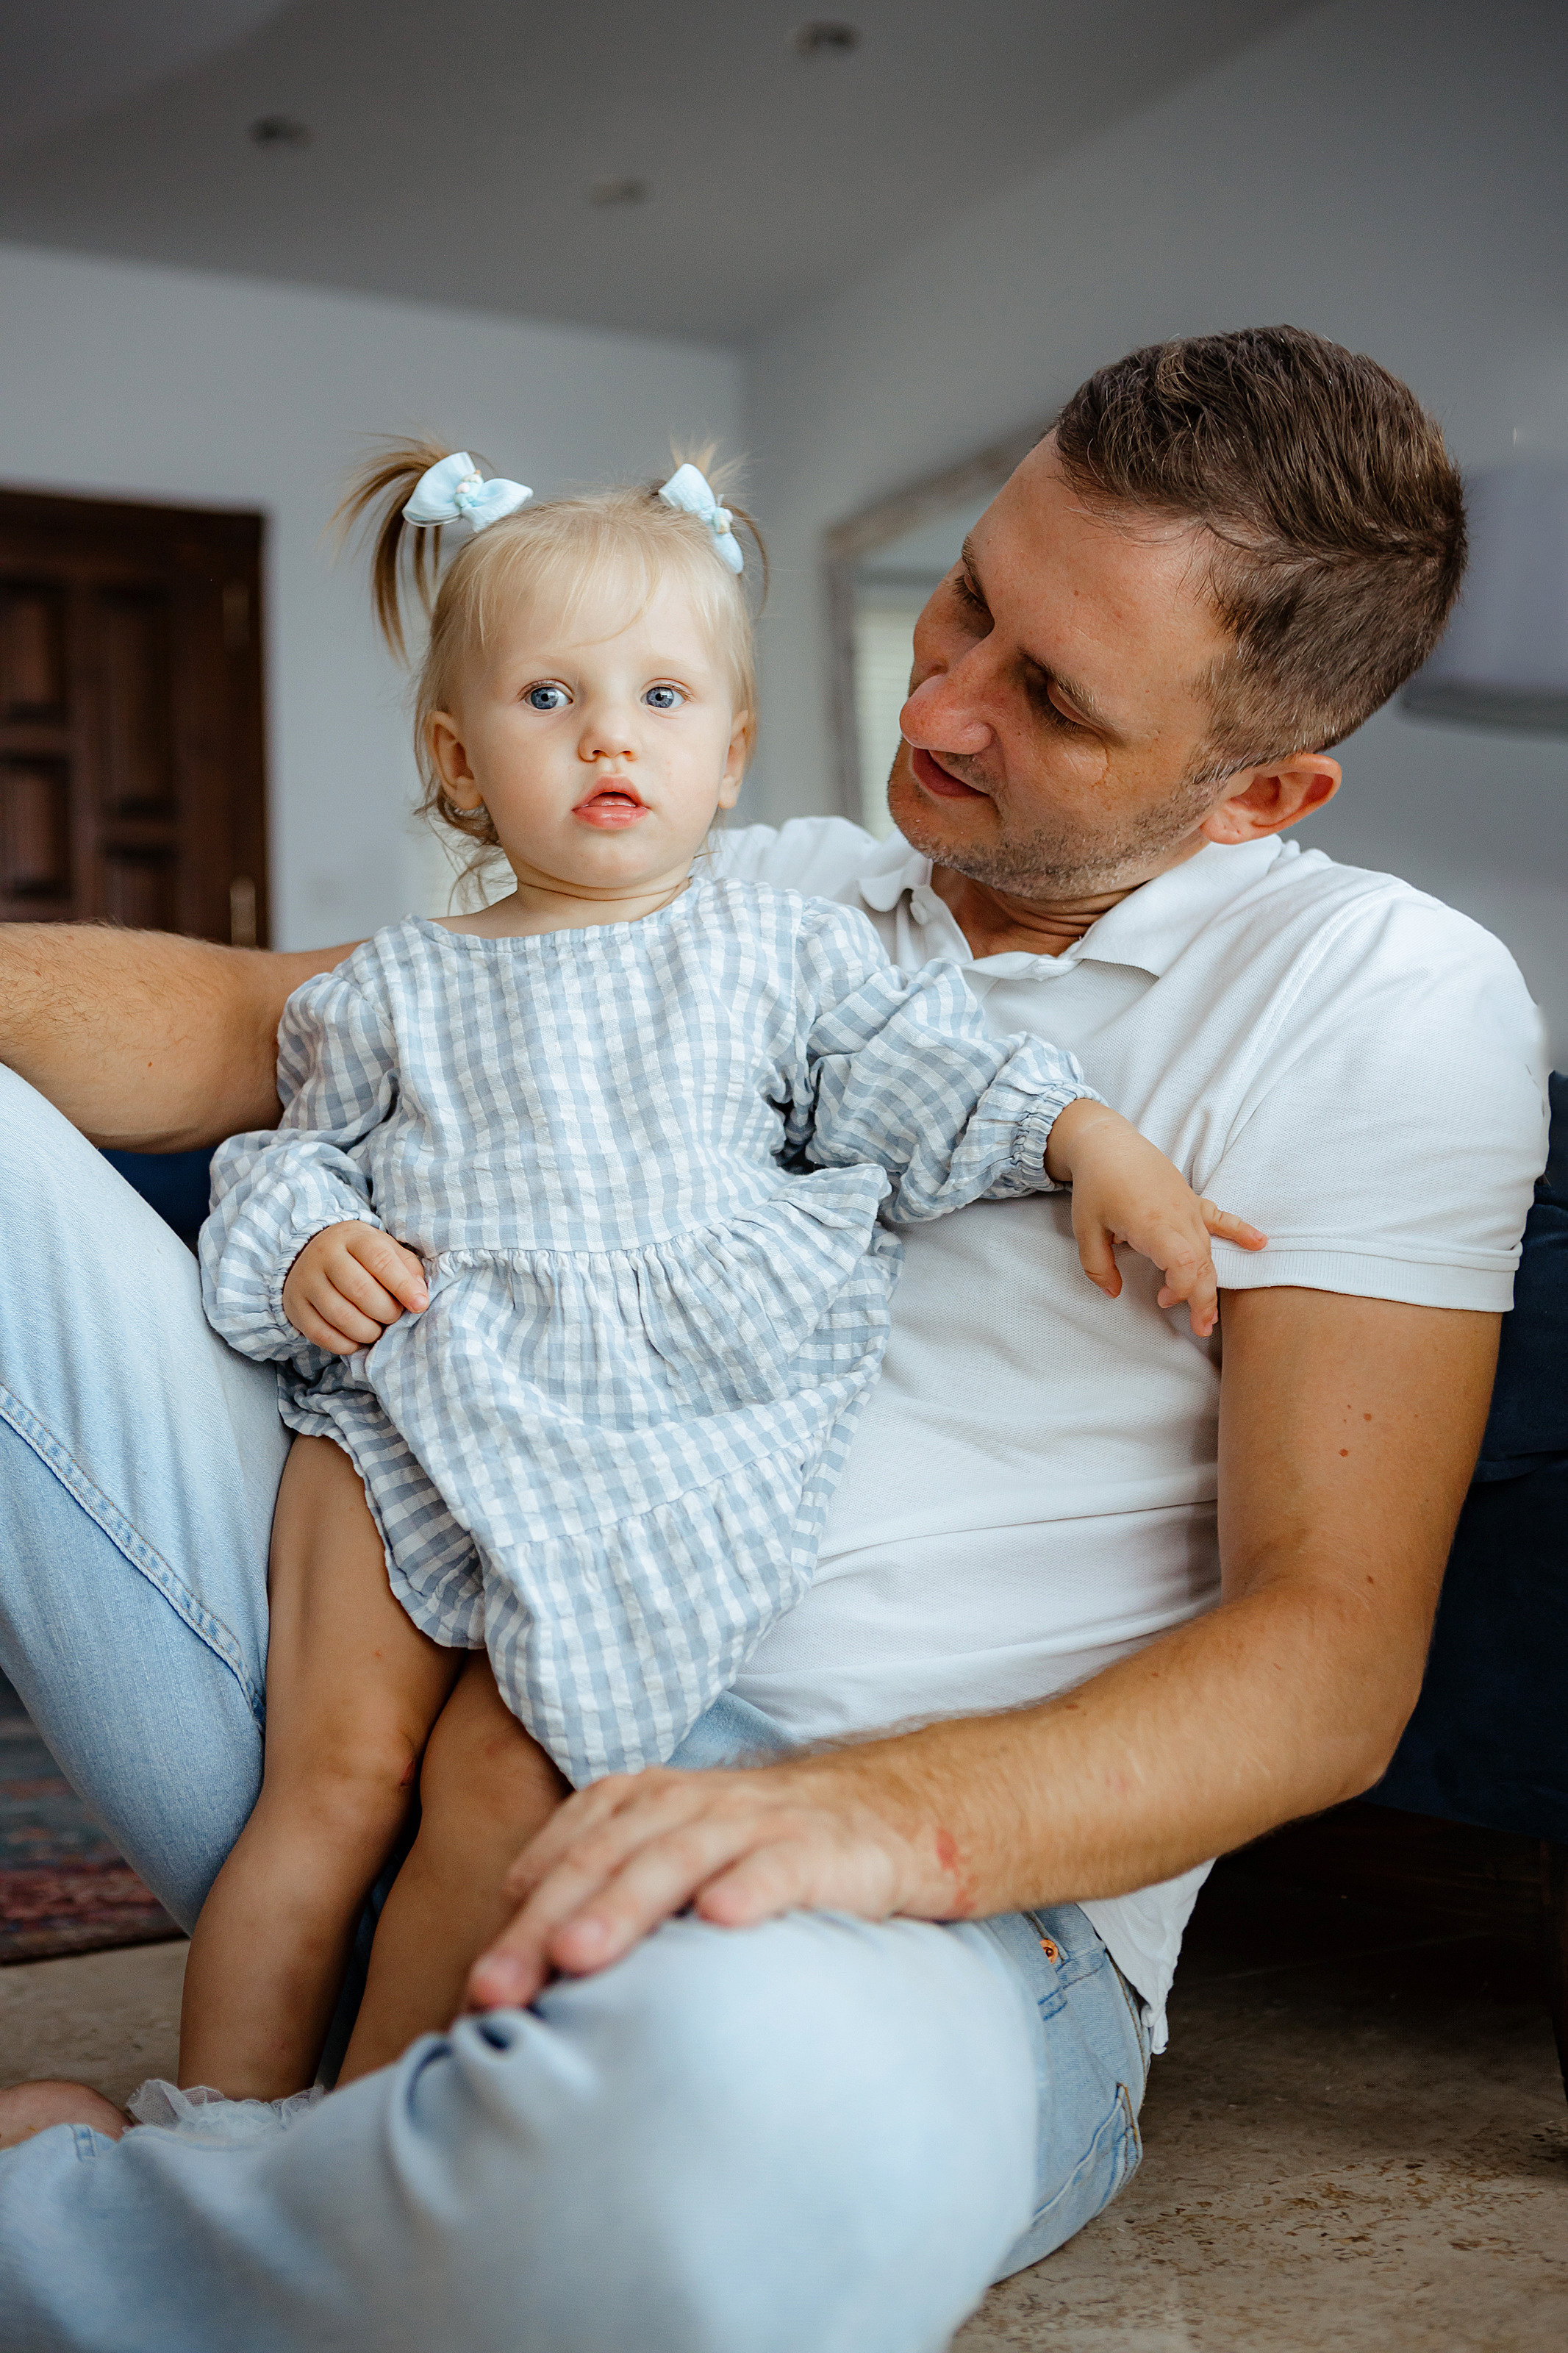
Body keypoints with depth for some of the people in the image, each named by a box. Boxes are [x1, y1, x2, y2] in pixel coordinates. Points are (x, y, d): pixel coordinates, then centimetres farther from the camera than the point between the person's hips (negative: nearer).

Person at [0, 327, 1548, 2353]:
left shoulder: (1391, 1003, -3)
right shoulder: (769, 894, 13)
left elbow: (1332, 1656, -10)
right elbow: (241, 1027, 13)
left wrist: (883, 1810, -28)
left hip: (948, 1887, -4)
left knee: (768, 2116, -44)